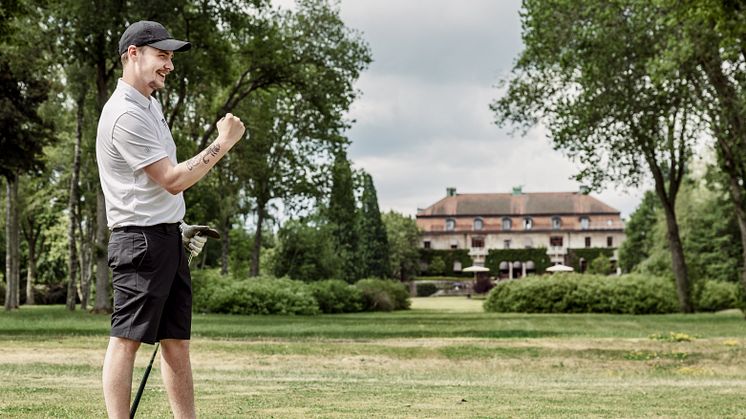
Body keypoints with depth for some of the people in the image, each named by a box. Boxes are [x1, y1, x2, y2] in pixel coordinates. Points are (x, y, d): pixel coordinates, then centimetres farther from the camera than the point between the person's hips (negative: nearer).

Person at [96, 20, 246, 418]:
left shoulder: (150, 103, 17)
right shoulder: (125, 114, -16)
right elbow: (173, 180, -18)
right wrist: (223, 143, -13)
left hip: (168, 239, 10)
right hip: (140, 240, -10)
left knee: (177, 340, 8)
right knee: (126, 339, -7)